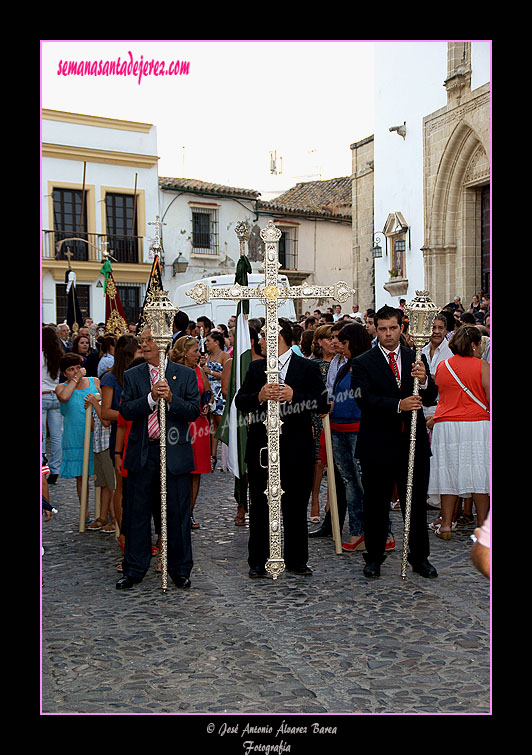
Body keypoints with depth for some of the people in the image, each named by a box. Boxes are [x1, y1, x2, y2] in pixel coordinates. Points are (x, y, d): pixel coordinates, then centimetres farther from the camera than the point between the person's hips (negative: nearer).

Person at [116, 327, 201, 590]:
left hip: (175, 453, -1)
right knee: (138, 513, 8)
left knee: (178, 514, 5)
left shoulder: (185, 374, 4)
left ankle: (180, 570, 19)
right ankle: (134, 570, 21)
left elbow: (194, 411, -3)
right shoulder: (132, 376, 8)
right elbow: (125, 410, -4)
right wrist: (151, 398, -17)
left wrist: (171, 398, -18)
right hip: (141, 454, 2)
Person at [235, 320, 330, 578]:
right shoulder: (256, 367, 10)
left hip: (296, 448, -2)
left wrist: (294, 396, -20)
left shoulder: (308, 368, 2)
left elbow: (323, 403, -6)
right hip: (261, 447, 2)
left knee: (295, 507, 8)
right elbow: (240, 401, 3)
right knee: (259, 506, 8)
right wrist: (259, 397, -18)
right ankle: (257, 562, 19)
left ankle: (296, 560, 22)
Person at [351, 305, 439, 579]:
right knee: (376, 504, 8)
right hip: (378, 445, -2)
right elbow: (364, 400, -14)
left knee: (416, 502, 10)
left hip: (414, 443, 3)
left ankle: (419, 557, 25)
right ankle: (374, 557, 23)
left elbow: (430, 399, 2)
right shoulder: (363, 363, -2)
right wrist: (398, 405, -27)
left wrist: (424, 380, -19)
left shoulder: (417, 359, 8)